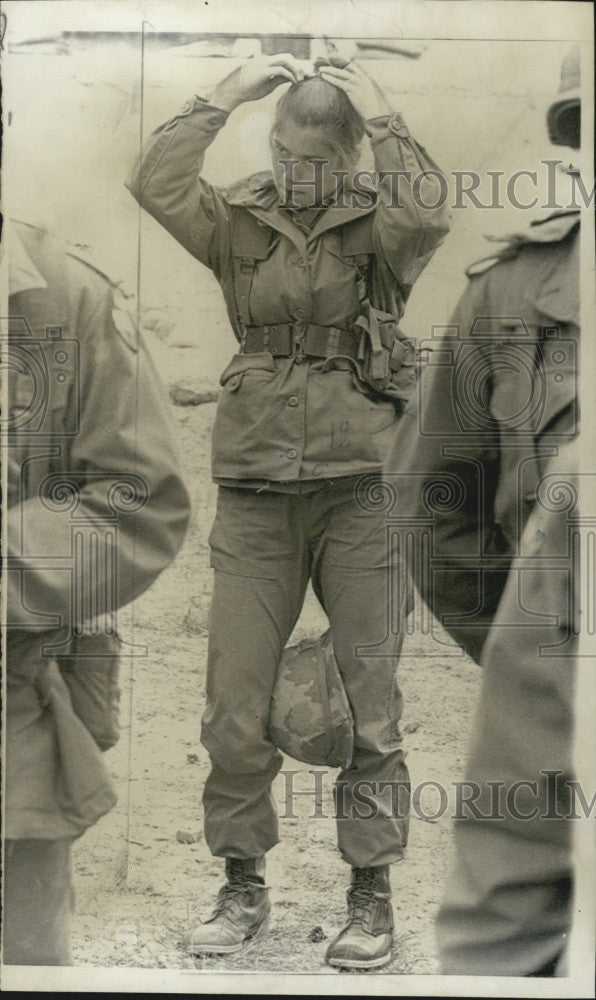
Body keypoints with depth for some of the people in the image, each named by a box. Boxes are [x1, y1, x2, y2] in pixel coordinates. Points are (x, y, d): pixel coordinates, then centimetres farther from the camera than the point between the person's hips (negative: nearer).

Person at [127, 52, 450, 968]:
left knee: (369, 702, 4)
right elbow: (156, 185, -9)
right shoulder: (239, 222, 7)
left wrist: (379, 115, -11)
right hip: (255, 492, 2)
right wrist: (226, 96, -7)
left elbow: (426, 213, -21)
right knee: (235, 705, 4)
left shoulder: (378, 227, 2)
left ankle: (371, 894, 18)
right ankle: (243, 887, 21)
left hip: (359, 490, -2)